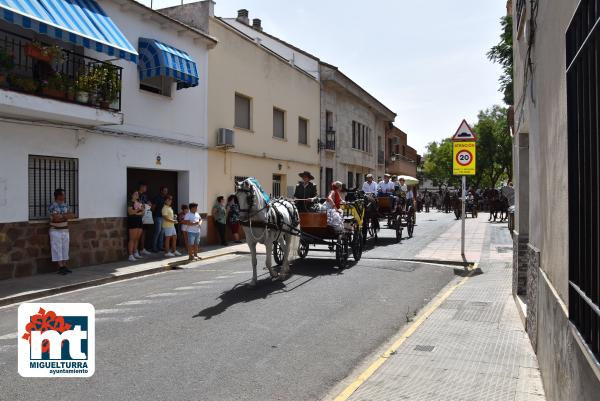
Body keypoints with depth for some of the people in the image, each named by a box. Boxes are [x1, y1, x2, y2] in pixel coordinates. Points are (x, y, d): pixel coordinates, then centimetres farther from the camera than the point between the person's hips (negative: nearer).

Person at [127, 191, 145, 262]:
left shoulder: (140, 203, 18)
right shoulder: (130, 203, -2)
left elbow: (143, 212, 8)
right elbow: (130, 212, -13)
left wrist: (137, 213, -9)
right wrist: (138, 210, -22)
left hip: (139, 221, 7)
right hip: (132, 221, -6)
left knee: (137, 239, 8)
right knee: (132, 239, -9)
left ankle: (136, 254, 17)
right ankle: (131, 255, -9)